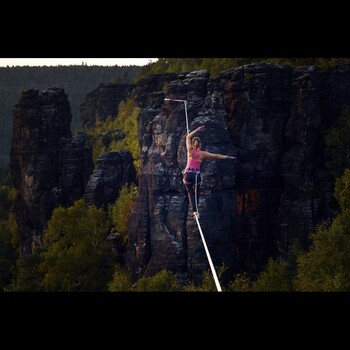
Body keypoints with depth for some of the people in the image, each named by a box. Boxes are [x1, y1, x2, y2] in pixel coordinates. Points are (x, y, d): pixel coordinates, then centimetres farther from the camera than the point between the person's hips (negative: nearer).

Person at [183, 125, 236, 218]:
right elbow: (216, 156, 6)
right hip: (196, 175, 0)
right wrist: (227, 157, 15)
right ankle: (195, 209, 15)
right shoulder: (202, 154, -1)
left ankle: (195, 211, -5)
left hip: (188, 174, 0)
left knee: (190, 193, 8)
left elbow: (188, 137, 12)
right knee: (196, 193, 20)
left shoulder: (190, 150, -1)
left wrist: (197, 130, 14)